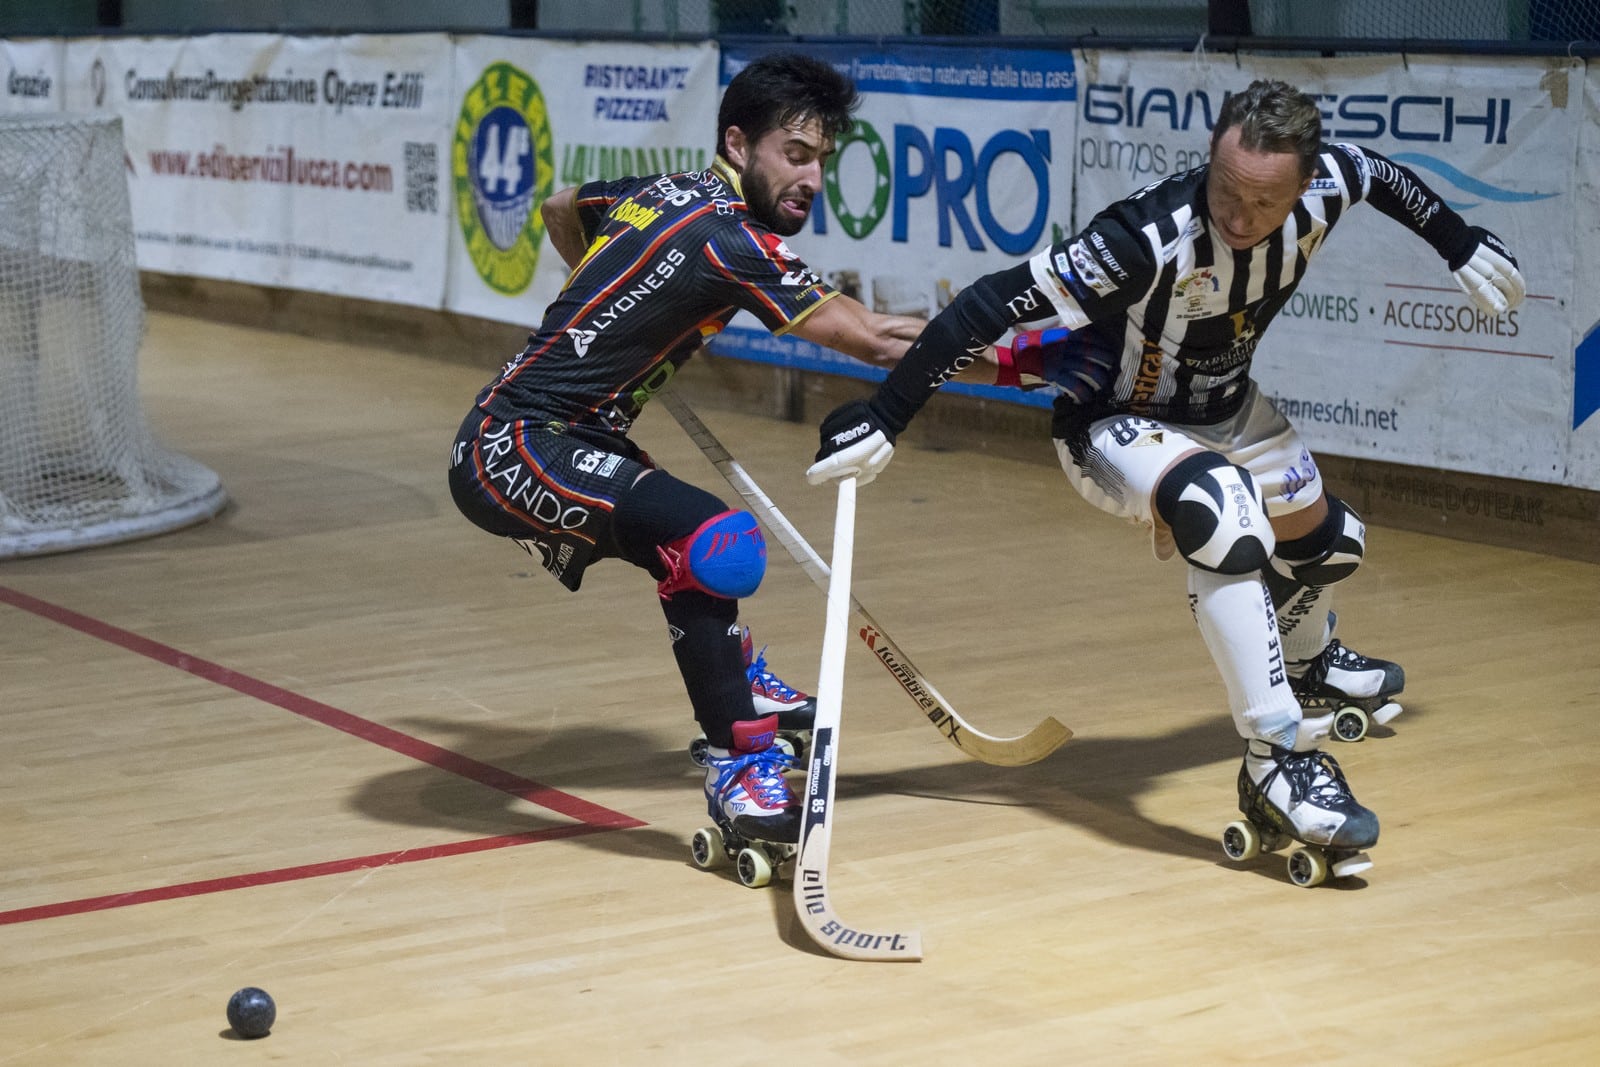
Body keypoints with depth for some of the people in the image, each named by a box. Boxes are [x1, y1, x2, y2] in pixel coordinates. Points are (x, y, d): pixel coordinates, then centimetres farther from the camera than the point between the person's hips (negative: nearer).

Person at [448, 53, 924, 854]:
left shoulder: (665, 192, 7)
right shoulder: (725, 235, -19)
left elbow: (560, 210, 29)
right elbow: (875, 341, -20)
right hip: (511, 451, -11)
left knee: (684, 545, 29)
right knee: (713, 543, -27)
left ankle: (738, 686, 49)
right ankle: (735, 765, -21)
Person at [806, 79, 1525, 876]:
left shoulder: (1323, 188, -21)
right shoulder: (1151, 239, -39)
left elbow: (1378, 173, 4)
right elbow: (997, 304, -39)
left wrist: (1462, 247, 15)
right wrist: (882, 419, -41)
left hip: (1222, 409, 7)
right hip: (1113, 423, -7)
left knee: (1325, 540, 24)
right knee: (1226, 519, -36)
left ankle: (1304, 661, 60)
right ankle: (1278, 760, -29)